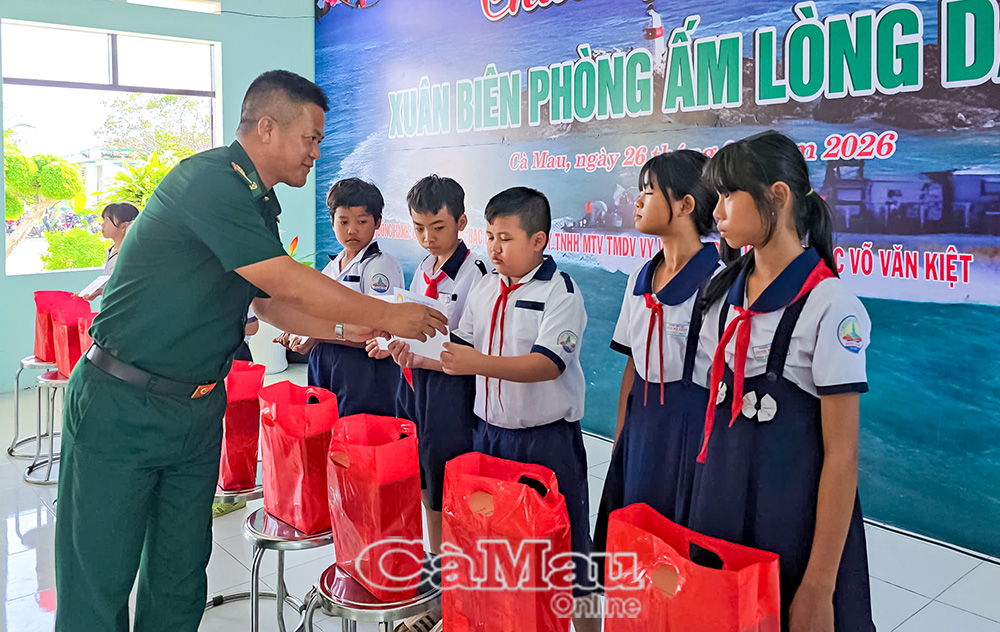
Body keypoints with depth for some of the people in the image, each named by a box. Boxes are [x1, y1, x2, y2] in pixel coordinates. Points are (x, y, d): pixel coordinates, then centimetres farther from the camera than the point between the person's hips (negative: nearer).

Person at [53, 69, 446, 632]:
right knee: (99, 576, 4)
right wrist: (387, 315, -13)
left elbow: (273, 304, 16)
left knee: (180, 570, 14)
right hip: (122, 403, -8)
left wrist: (352, 331, 5)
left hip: (197, 408, 8)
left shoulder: (258, 205, 10)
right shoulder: (208, 180, -19)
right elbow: (289, 283, -22)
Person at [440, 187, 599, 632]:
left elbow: (548, 363, -23)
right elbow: (460, 352, 14)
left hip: (548, 439, -6)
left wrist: (481, 364, -33)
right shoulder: (484, 290, 8)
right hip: (489, 432, 6)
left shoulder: (560, 292, -12)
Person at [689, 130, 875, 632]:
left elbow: (841, 456, -16)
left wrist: (819, 588, -16)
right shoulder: (724, 291, 4)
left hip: (794, 514, -6)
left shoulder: (829, 306, -16)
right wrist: (705, 500, 11)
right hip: (721, 503, 6)